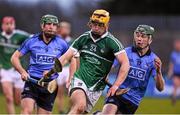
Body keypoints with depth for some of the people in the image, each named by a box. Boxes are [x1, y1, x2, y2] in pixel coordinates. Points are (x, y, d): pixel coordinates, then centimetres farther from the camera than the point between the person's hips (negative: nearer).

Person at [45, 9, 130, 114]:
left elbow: (125, 64, -11)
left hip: (96, 87, 0)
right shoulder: (84, 38, 4)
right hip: (79, 80, 0)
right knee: (80, 105, -27)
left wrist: (116, 85, -18)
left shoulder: (111, 42, -6)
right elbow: (65, 58, 8)